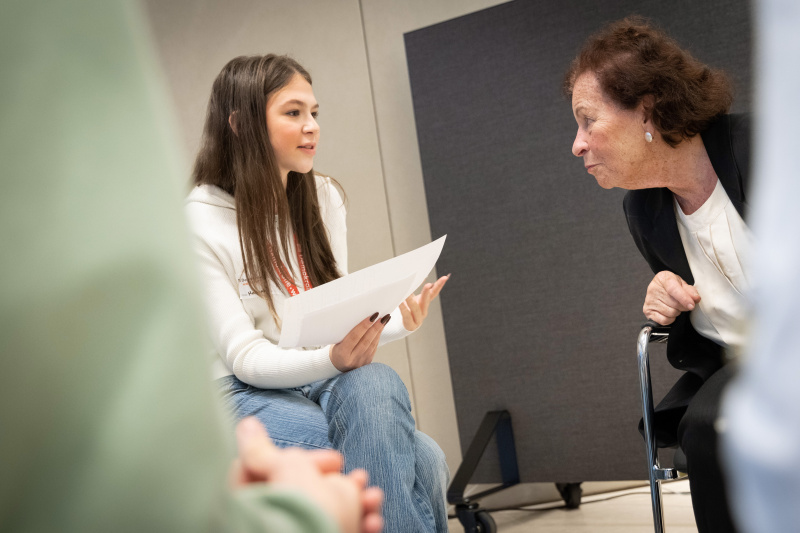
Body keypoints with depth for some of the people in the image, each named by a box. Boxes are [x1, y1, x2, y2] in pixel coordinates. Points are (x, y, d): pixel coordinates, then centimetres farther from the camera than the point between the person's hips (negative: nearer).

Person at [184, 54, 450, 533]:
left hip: (329, 381, 5)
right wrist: (331, 359, -31)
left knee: (377, 381, -35)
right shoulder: (199, 223, -10)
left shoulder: (323, 198, 7)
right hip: (249, 395, -4)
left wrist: (398, 321, -16)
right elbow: (245, 357, -13)